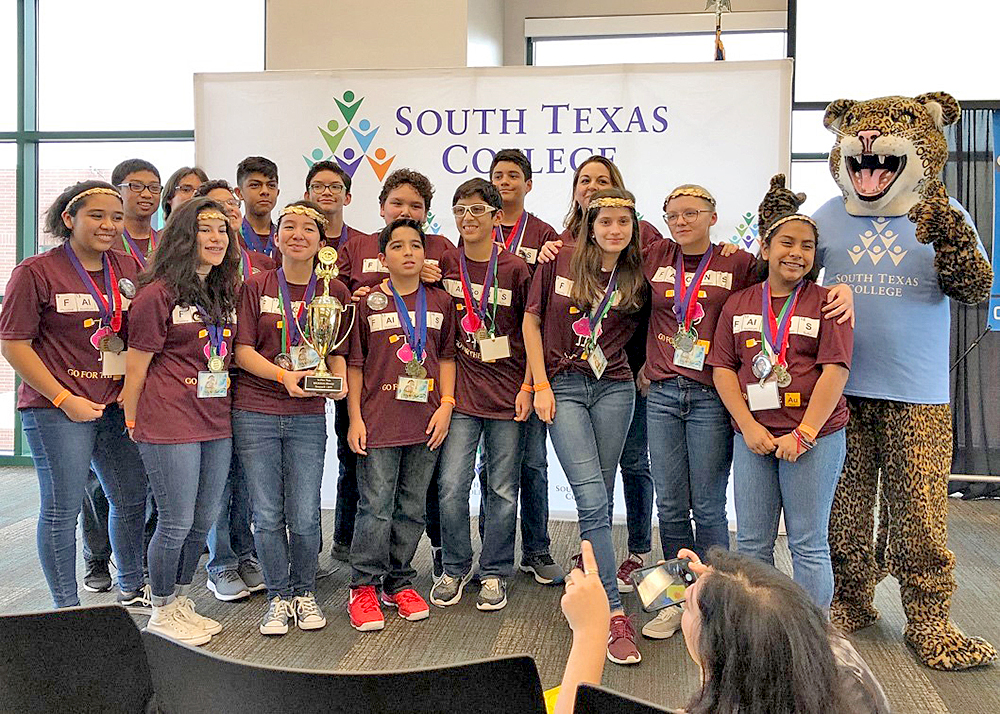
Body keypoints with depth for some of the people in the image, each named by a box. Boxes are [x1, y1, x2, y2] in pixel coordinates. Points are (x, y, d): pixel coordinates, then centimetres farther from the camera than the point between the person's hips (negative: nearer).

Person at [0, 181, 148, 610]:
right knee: (62, 509, 4)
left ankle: (132, 588, 34)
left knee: (132, 497, 15)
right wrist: (64, 399, -14)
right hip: (58, 411, -6)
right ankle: (67, 607, 18)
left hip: (119, 405, 6)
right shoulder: (36, 272, -9)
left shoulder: (128, 268, 7)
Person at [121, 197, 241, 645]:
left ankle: (181, 603, 31)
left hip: (216, 423, 7)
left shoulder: (224, 294, 12)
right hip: (170, 425, -7)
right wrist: (132, 424, -4)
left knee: (204, 520, 14)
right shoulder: (159, 294, -11)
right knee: (177, 523, 1)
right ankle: (161, 612, 20)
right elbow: (136, 365, -8)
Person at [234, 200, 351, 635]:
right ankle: (279, 598, 20)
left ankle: (305, 593, 23)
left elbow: (337, 351, 10)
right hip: (255, 414, 0)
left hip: (308, 416, 1)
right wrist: (284, 376, -18)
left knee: (305, 515, 1)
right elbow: (242, 350, -2)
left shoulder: (334, 292, 6)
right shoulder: (256, 287, 2)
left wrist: (338, 379, -11)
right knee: (267, 514, 4)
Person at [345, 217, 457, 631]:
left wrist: (446, 404, 0)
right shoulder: (368, 302, 1)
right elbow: (355, 363, 2)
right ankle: (364, 587, 10)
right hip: (379, 421, -3)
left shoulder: (440, 302, 8)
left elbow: (446, 357, 12)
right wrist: (355, 417, -2)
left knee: (412, 508, 10)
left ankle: (399, 583, 23)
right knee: (376, 507, -3)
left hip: (426, 422, 3)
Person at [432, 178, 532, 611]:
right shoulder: (444, 265, 3)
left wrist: (528, 386, -2)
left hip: (508, 394, -1)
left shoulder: (515, 269, -2)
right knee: (451, 486, -3)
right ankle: (455, 568, 17)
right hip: (461, 392, 1)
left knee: (502, 490, 6)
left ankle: (495, 574, 20)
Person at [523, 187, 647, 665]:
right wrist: (541, 385, -2)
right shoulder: (560, 262, -1)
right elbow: (532, 322, 3)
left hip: (615, 389, 3)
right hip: (564, 387, -2)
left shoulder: (638, 278, 4)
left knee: (597, 500, 6)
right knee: (592, 500, -12)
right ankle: (614, 615, -12)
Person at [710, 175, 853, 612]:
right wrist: (748, 426, -6)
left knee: (808, 543, 3)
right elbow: (722, 368, 6)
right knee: (751, 543, 10)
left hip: (813, 436, -3)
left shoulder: (825, 302, 0)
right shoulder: (739, 305, 10)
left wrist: (803, 434, -13)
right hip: (752, 435, 4)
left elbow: (835, 371, -7)